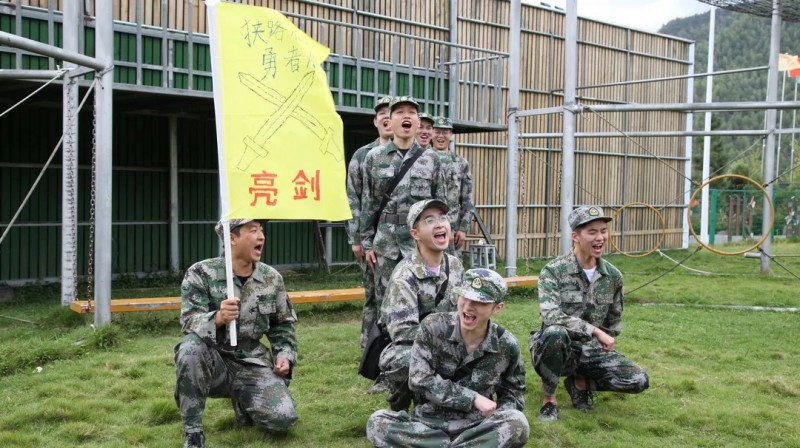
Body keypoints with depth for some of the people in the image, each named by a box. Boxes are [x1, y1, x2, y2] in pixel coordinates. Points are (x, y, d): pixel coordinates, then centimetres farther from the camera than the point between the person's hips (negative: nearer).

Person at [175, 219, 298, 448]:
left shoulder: (272, 278, 2)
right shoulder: (201, 274, -9)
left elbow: (283, 324, 15)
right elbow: (190, 322, -20)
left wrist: (285, 355, -2)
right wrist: (217, 318, -41)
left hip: (253, 365, 3)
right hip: (214, 363, -2)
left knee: (283, 419, -19)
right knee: (190, 347, -36)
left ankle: (241, 398, 18)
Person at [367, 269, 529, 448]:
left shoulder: (507, 346, -4)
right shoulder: (433, 327, -8)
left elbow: (513, 392, 10)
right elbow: (419, 379, -14)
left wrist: (497, 416, -13)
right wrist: (474, 399, -17)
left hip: (475, 427, 0)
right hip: (429, 423, 1)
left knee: (517, 424, -31)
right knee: (377, 422, -28)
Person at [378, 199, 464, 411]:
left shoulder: (455, 266, 0)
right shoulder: (405, 276, -23)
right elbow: (402, 331, -29)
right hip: (403, 346, -6)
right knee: (399, 361, -38)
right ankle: (398, 406, -5)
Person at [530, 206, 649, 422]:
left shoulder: (613, 276, 2)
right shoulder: (553, 271, -14)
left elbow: (614, 321, 16)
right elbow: (551, 316, -29)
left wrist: (604, 345, 9)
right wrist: (595, 331, -30)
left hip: (591, 350, 5)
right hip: (559, 349, -4)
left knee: (639, 380, -16)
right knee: (555, 333, -39)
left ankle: (580, 382, 11)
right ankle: (549, 398, -15)